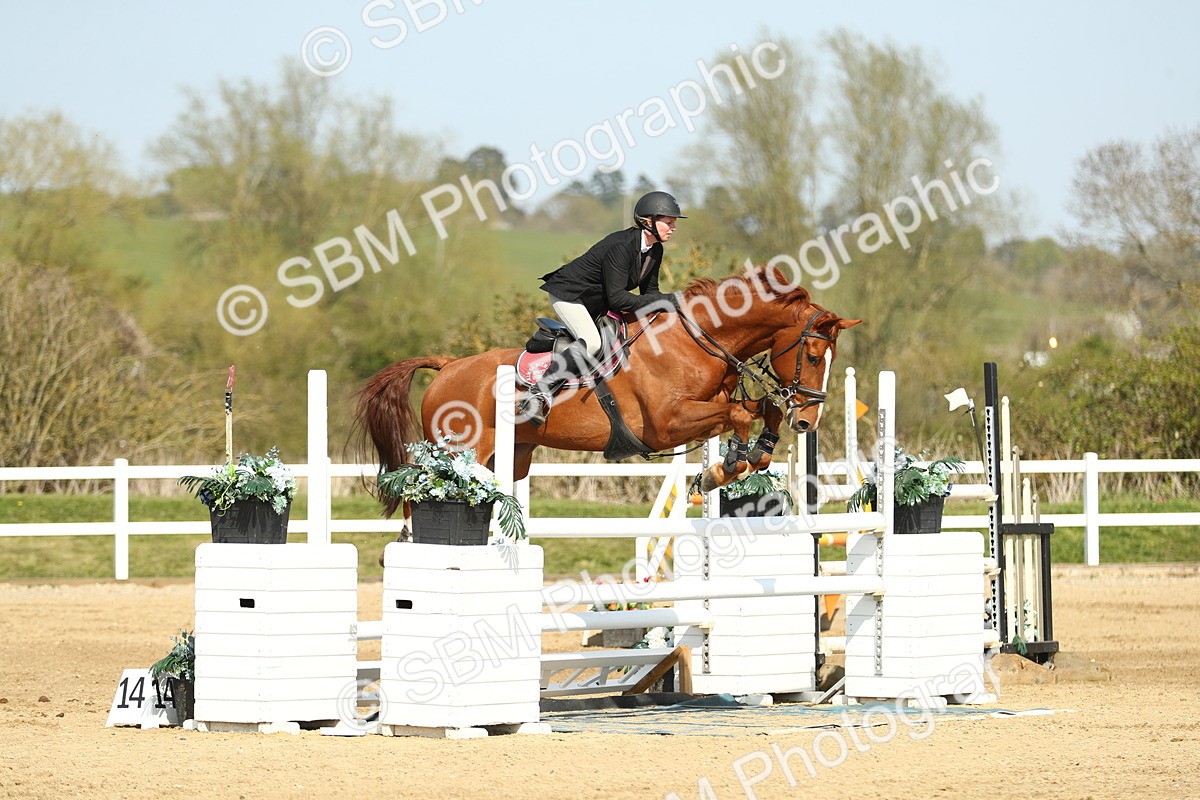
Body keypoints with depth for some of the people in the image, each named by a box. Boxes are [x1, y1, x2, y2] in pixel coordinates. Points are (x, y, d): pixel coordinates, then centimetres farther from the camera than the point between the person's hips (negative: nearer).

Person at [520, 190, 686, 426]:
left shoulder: (655, 251, -2)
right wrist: (661, 302, -36)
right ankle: (538, 395, -32)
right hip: (567, 294, -10)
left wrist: (670, 303, -14)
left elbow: (649, 292, 7)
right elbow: (616, 298, -33)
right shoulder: (621, 246, -30)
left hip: (596, 303, 10)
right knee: (592, 343, -30)